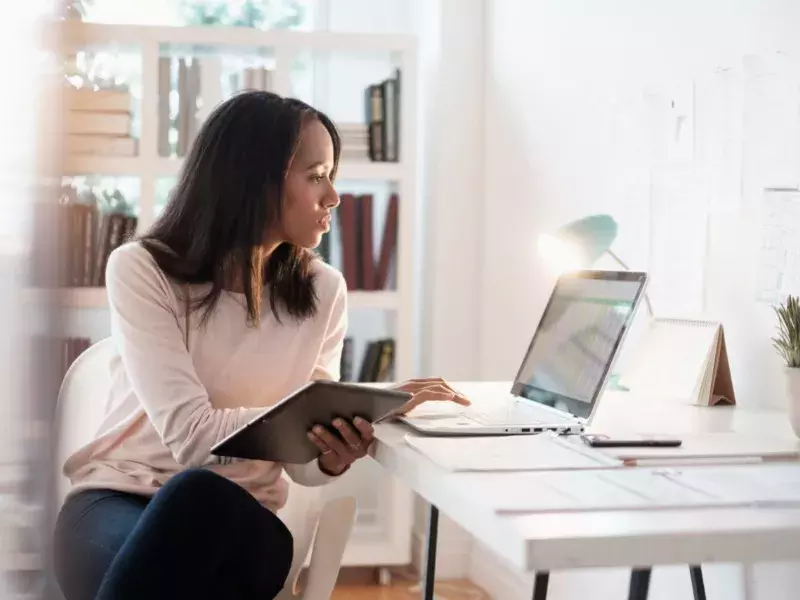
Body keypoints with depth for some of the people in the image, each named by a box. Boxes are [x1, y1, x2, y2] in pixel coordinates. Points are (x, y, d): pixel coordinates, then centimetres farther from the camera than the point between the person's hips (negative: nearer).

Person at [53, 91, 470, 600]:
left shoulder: (323, 291, 2)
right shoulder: (141, 270, -8)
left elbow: (300, 464, 5)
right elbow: (192, 435, -20)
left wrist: (334, 457, -21)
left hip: (235, 522, 2)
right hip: (116, 502, -2)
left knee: (203, 499, -36)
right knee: (197, 490, -39)